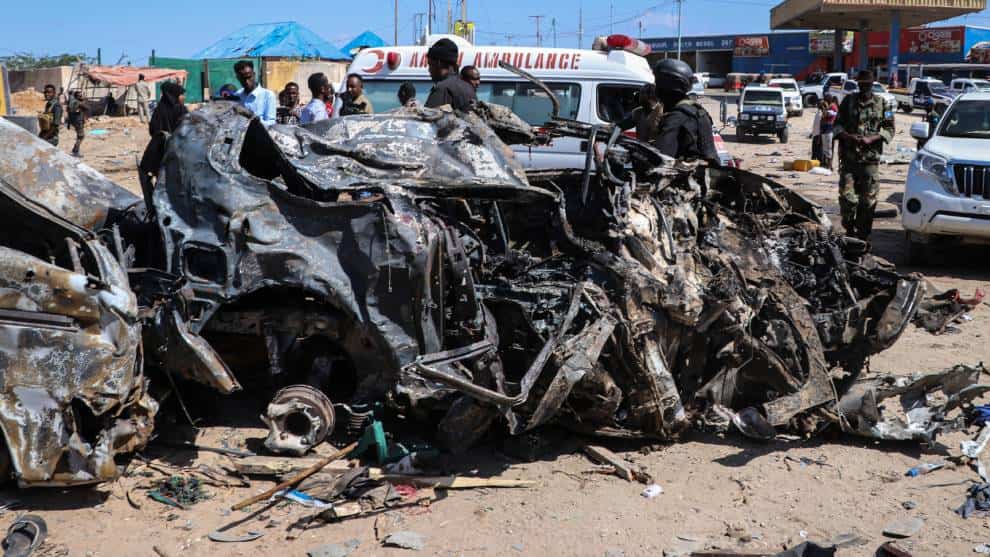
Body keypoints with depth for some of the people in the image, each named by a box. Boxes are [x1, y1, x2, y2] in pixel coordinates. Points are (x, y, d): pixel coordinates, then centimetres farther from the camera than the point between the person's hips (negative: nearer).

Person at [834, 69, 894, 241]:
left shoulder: (881, 104, 7)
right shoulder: (848, 101, 9)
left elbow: (889, 130, 7)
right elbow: (837, 125, 11)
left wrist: (871, 139, -10)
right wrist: (847, 136, -9)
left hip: (870, 158, 0)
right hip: (848, 157, 0)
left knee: (868, 198, 0)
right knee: (846, 195, -6)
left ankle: (863, 234, 9)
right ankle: (849, 228, 12)